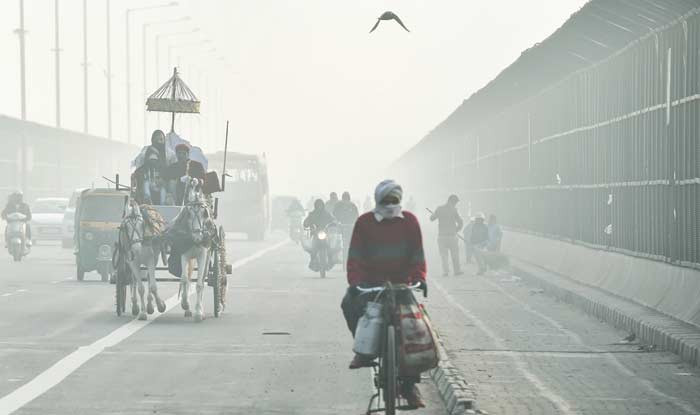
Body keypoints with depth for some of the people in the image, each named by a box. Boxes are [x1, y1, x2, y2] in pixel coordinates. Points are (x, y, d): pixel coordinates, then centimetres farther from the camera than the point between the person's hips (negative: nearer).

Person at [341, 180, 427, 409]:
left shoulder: (409, 221, 3)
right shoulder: (364, 222, -1)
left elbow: (417, 254, 1)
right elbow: (355, 255, -7)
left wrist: (419, 278, -16)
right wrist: (355, 281, -23)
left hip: (401, 281, 1)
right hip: (371, 279, -1)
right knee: (350, 303, -29)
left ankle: (409, 383, -2)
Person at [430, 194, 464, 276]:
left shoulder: (439, 209, 0)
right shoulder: (453, 210, -7)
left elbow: (431, 218, 11)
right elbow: (461, 222, -7)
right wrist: (456, 230, 10)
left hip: (441, 235, 2)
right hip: (452, 235, -2)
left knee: (444, 254, 5)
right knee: (455, 254, 10)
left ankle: (445, 271, -4)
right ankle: (457, 270, 14)